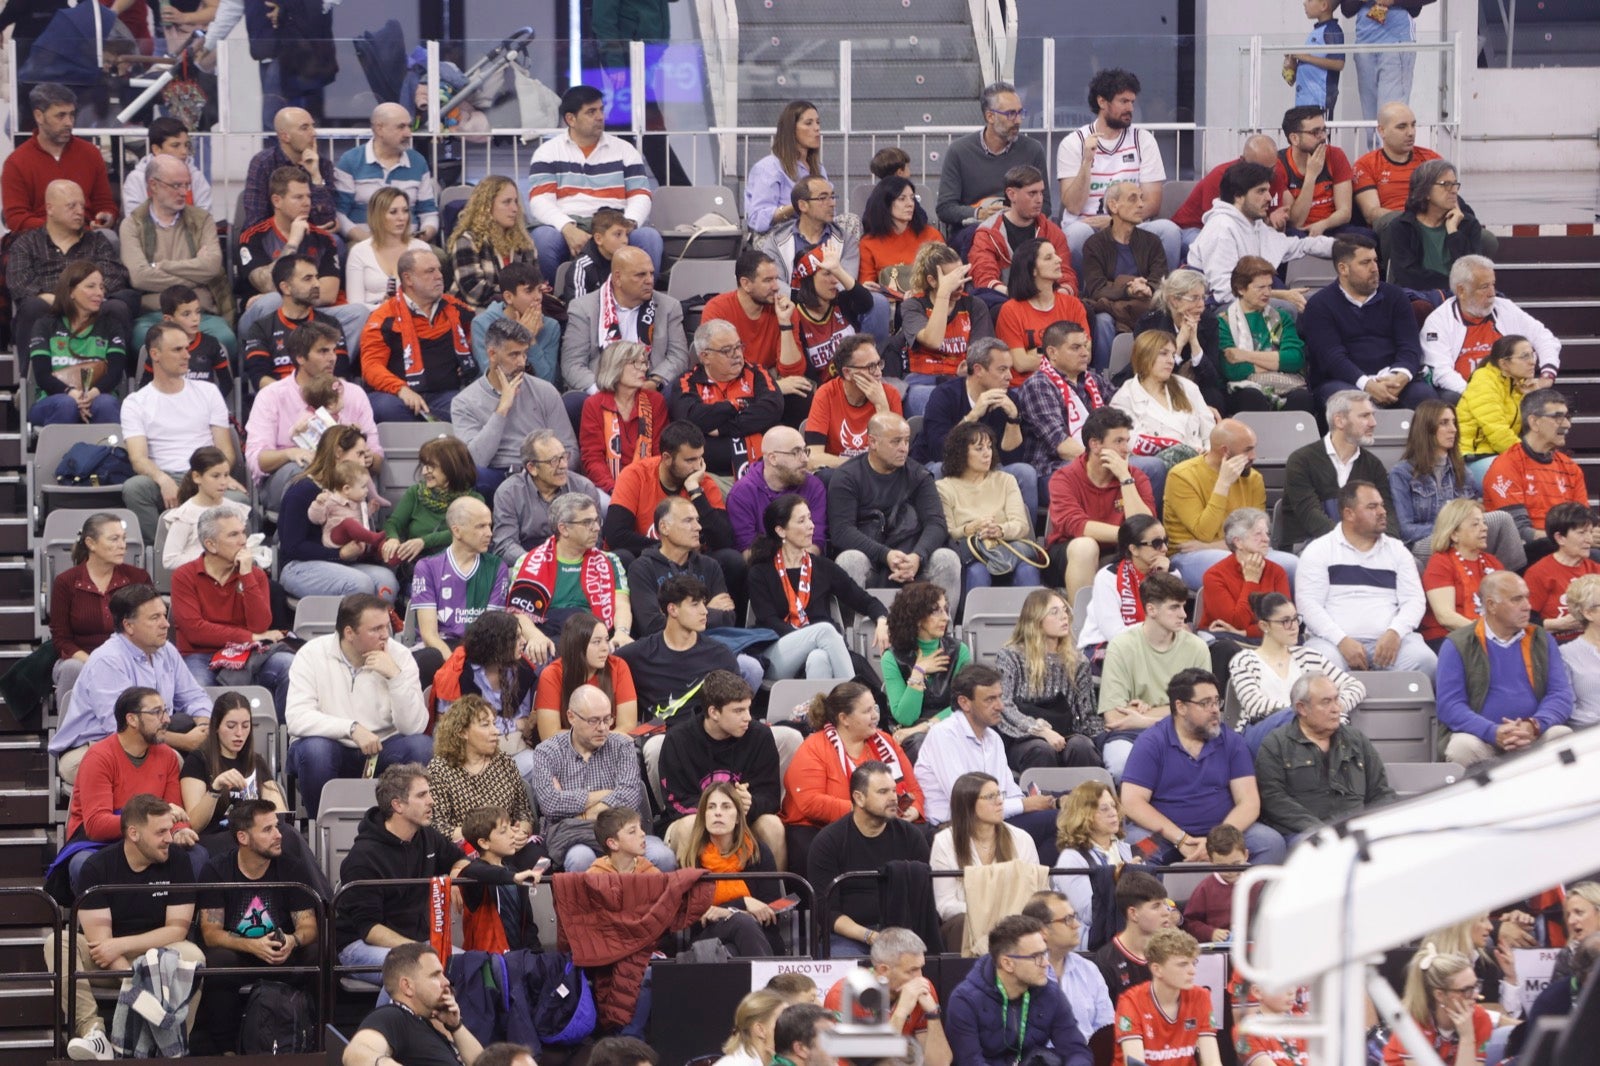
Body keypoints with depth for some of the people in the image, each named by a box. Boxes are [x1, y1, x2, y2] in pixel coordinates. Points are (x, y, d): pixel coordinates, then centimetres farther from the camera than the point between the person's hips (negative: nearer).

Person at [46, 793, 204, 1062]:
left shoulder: (177, 864, -6)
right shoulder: (98, 867, -11)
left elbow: (177, 929, -11)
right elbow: (98, 937, -17)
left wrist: (122, 944, -21)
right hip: (106, 959, 0)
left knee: (192, 955, -32)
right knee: (57, 943, -28)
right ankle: (93, 1032, -38)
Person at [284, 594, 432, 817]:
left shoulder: (400, 656, -6)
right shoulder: (312, 654, -10)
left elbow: (413, 727, -15)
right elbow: (296, 718, -23)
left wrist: (395, 676, -26)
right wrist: (351, 728, -31)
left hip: (380, 749, 2)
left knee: (422, 747, -25)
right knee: (314, 749, -35)